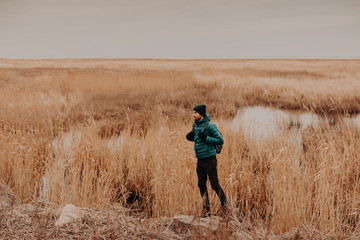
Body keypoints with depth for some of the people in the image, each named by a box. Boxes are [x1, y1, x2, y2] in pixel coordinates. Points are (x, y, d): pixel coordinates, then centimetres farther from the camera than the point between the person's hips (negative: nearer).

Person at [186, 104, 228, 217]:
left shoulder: (209, 126, -14)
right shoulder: (195, 125, 9)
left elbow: (220, 140, -15)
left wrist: (206, 138, -22)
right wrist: (189, 136, 2)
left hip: (209, 160, -7)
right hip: (200, 161, 8)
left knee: (214, 184, 0)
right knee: (201, 185, 8)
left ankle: (224, 205, 19)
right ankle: (206, 209, 17)